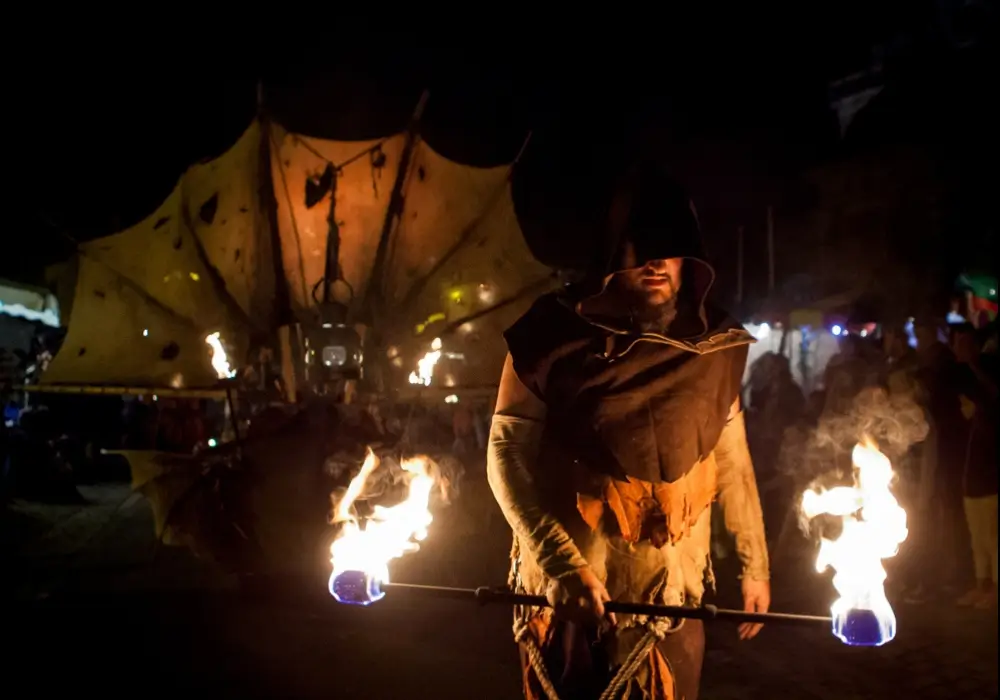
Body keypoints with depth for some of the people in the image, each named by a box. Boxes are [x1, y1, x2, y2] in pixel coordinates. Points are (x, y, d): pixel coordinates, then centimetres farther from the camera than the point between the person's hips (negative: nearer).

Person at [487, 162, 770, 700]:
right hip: (568, 591, -3)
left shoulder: (714, 345, -1)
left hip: (672, 593, 3)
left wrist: (753, 562, 13)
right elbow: (508, 453, -11)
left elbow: (731, 459, 9)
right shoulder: (554, 335, -13)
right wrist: (564, 565, -19)